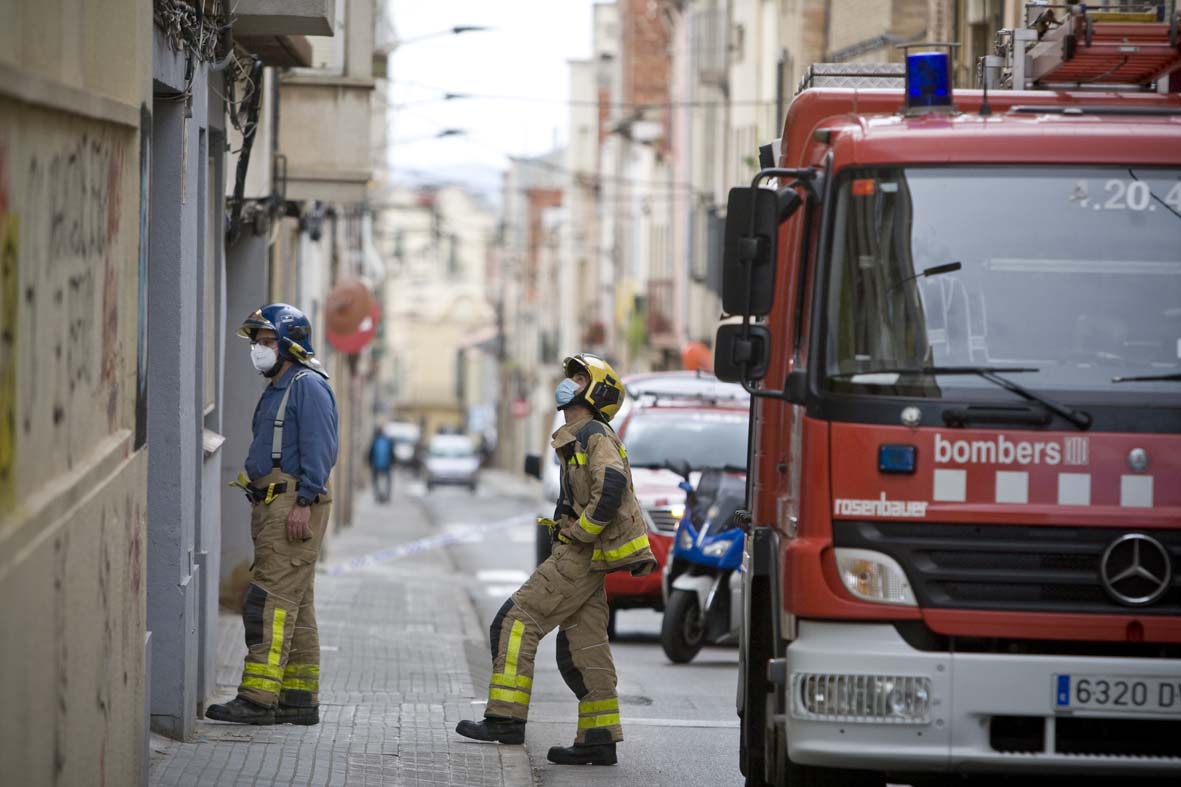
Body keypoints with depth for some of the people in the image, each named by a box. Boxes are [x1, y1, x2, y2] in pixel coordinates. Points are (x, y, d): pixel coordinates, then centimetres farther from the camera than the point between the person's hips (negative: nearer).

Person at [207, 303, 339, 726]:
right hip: (272, 504, 11)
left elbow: (320, 449, -18)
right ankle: (300, 699, 13)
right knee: (295, 604, 10)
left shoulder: (308, 387, -10)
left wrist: (304, 502, -23)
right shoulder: (276, 389, 22)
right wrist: (260, 507, 21)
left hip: (294, 503, -11)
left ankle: (258, 697, -17)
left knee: (272, 599, -14)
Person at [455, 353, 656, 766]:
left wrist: (580, 532, -21)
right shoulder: (577, 438, 20)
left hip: (581, 557, -10)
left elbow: (611, 487, -28)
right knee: (582, 646, 9)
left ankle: (506, 717, -13)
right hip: (583, 558, 10)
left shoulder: (595, 436, -11)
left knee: (516, 621, -11)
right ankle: (599, 739, 10)